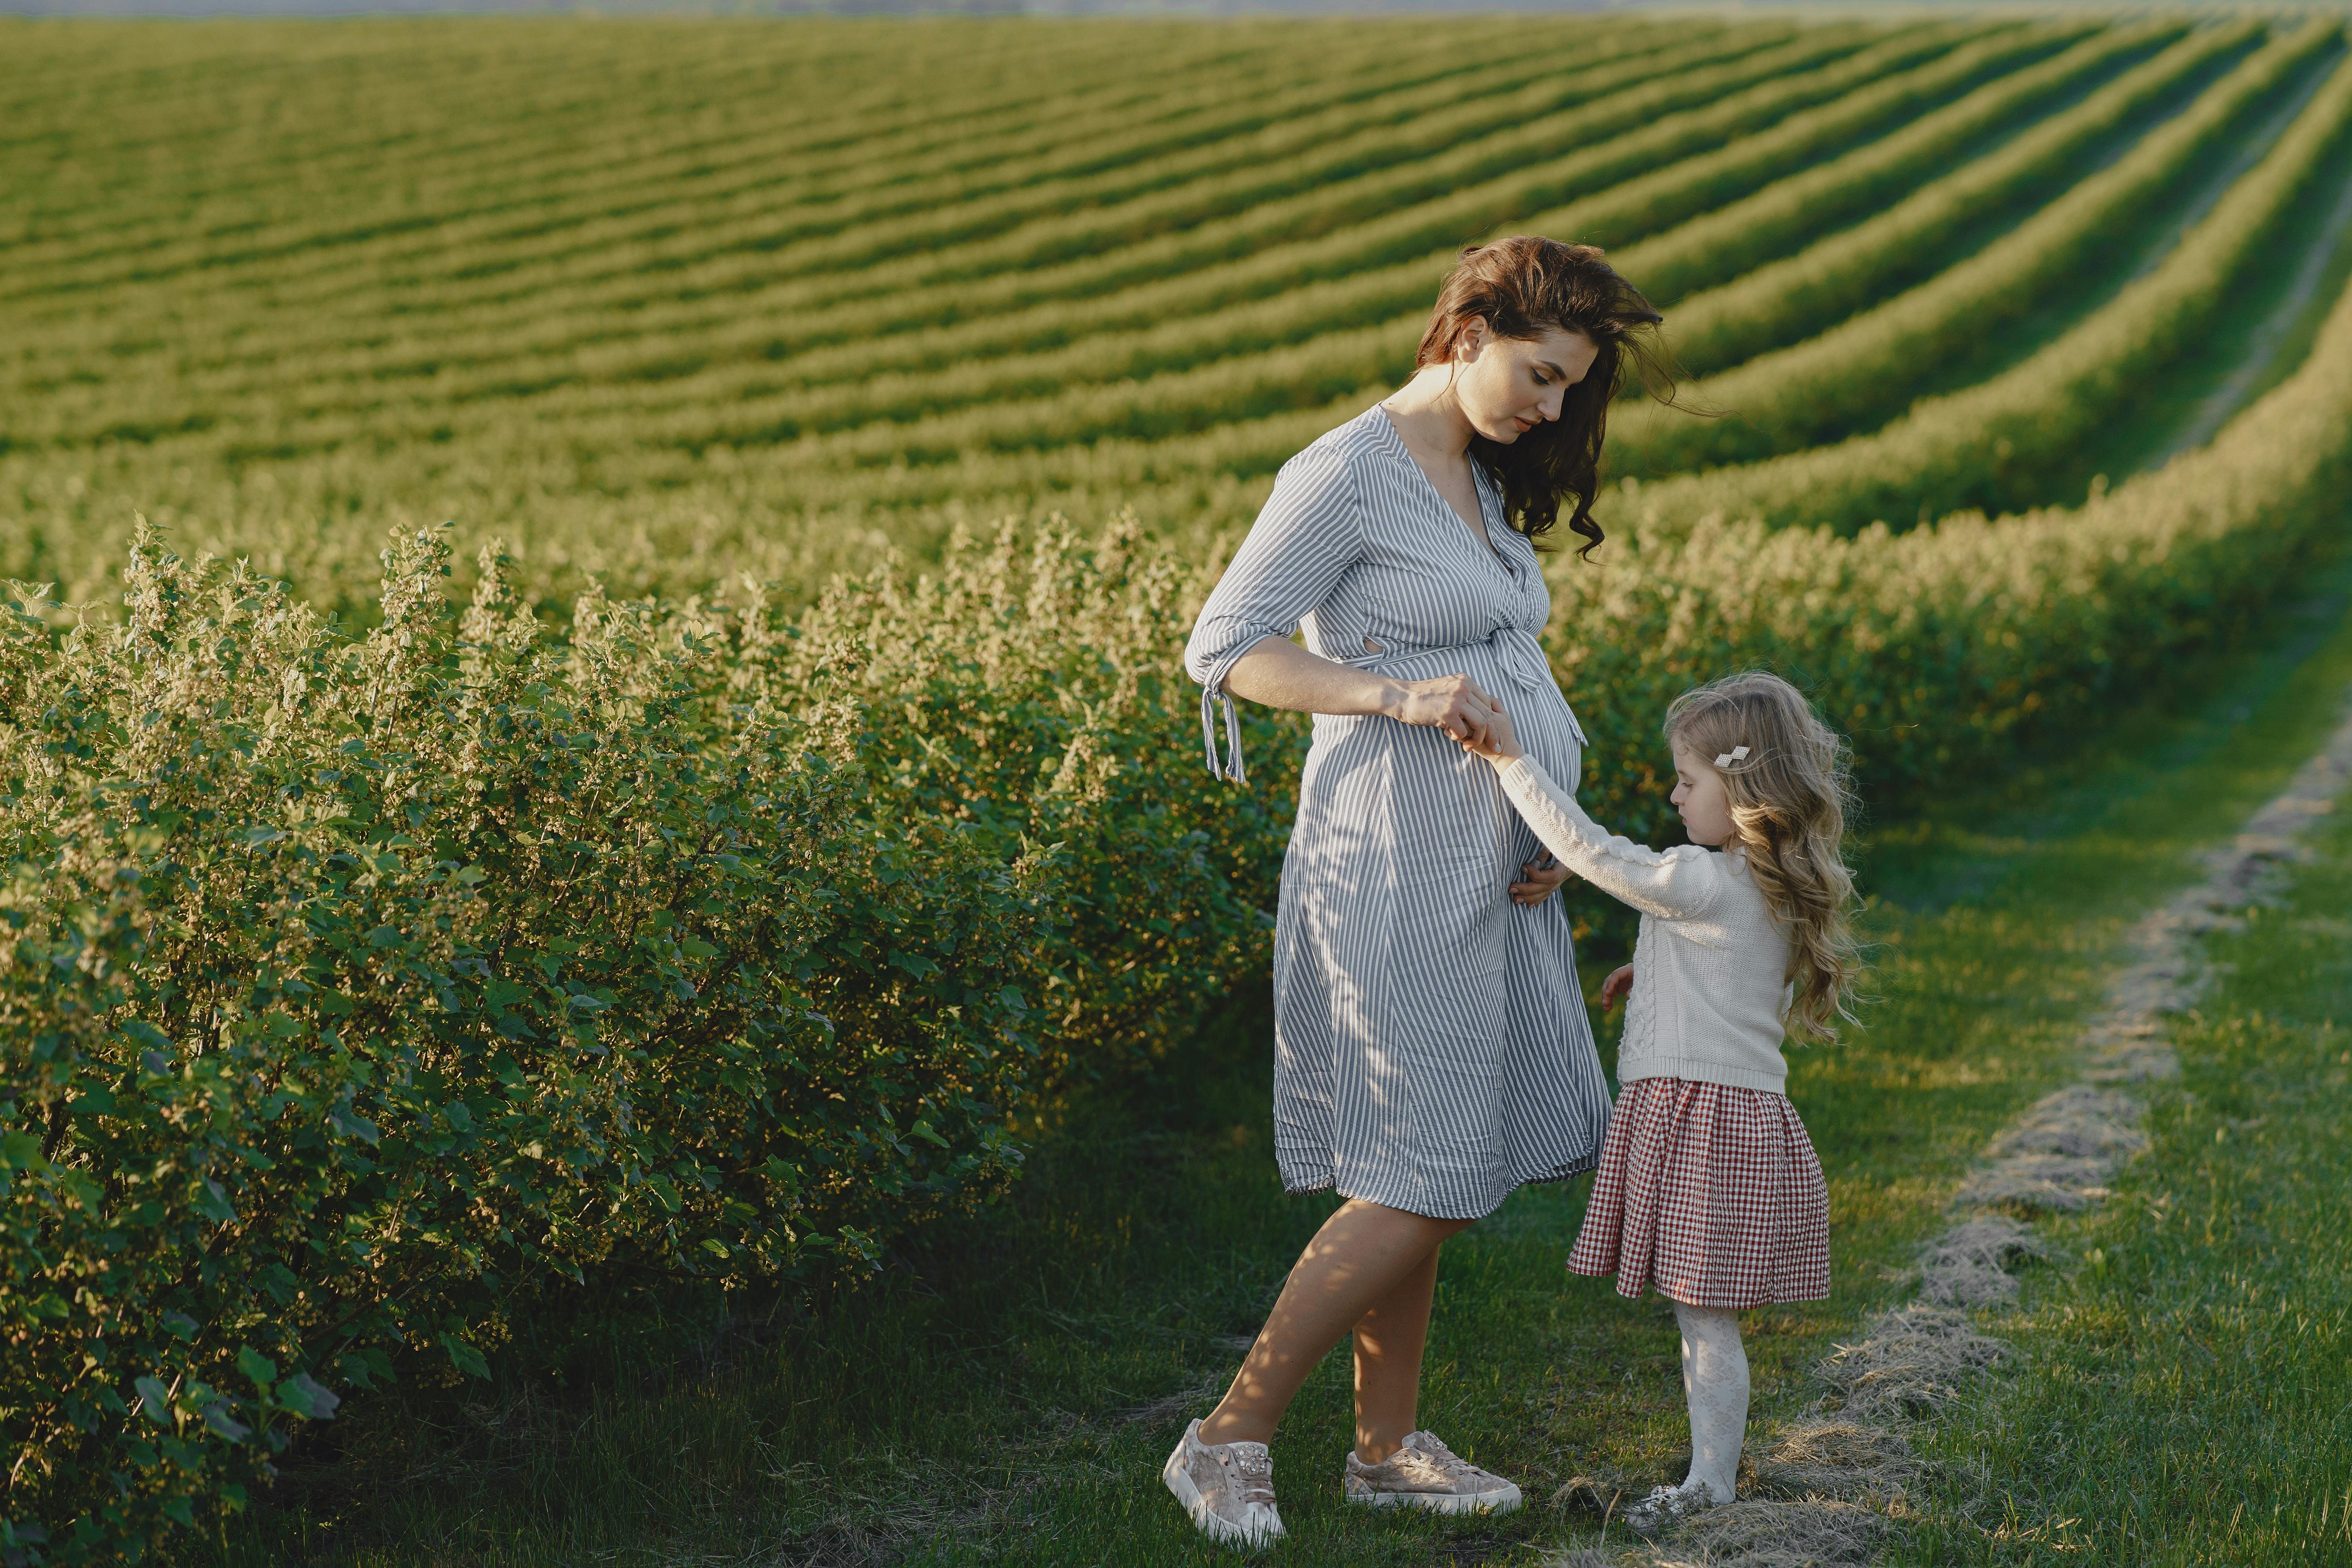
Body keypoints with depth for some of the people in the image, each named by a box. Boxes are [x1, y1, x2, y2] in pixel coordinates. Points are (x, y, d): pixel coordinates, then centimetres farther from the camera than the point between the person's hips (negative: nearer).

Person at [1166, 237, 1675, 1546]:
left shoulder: (1483, 480, 15)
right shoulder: (1347, 475, -11)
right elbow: (1227, 649, -13)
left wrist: (1544, 835, 6)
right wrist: (1400, 697, -24)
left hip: (1490, 868, 9)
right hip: (1397, 861, -9)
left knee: (1427, 1180, 12)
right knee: (1417, 1182, -9)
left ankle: (1389, 1449, 23)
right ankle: (1231, 1441, 1)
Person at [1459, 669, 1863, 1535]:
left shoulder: (1701, 885, -17)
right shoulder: (1777, 892, 10)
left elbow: (1592, 853, -17)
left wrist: (1512, 760, -13)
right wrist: (1655, 971, 25)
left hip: (1702, 1112, -9)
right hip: (1743, 1104, 9)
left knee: (1704, 1316, -3)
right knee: (1699, 1315, 15)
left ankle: (1712, 1487, 3)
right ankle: (1713, 1471, 21)